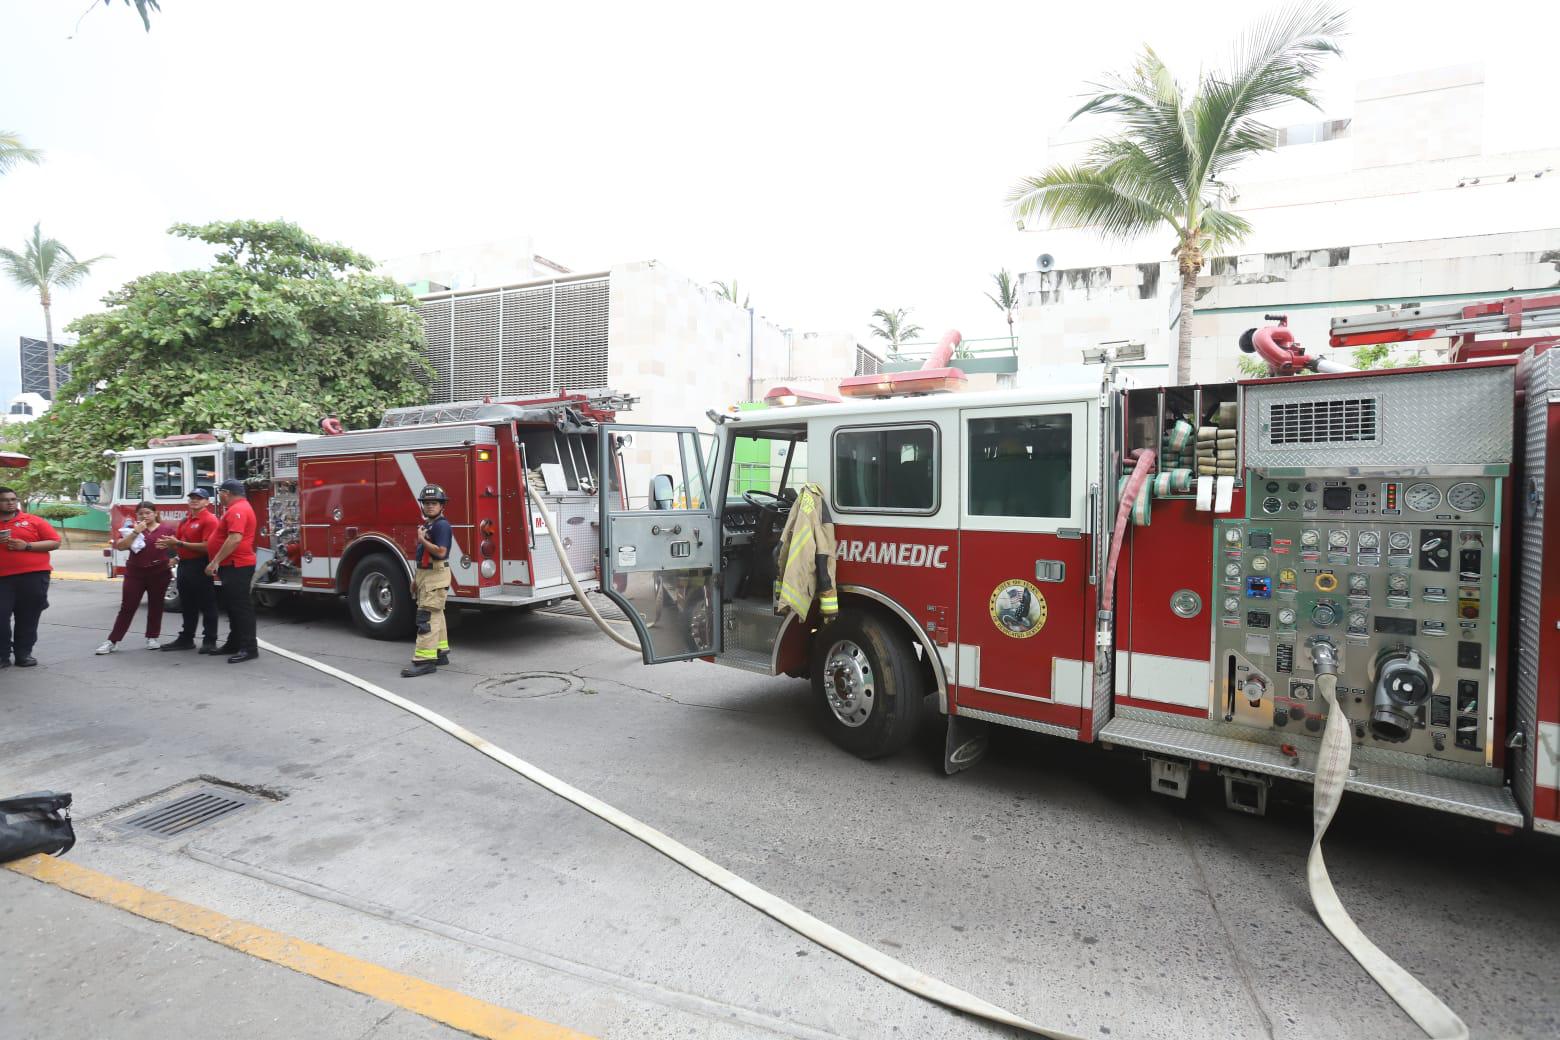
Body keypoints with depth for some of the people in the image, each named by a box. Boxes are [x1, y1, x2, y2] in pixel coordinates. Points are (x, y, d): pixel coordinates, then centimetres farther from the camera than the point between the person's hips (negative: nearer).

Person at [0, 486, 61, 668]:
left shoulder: (34, 521, 6)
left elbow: (54, 543, 3)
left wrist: (26, 546, -12)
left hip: (34, 575, -1)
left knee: (28, 618, 4)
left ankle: (23, 654, 13)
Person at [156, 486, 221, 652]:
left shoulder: (210, 520, -10)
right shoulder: (185, 521, 17)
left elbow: (207, 547, -19)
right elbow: (179, 544, 25)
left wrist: (179, 543, -17)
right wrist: (169, 544, 3)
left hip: (200, 567, -9)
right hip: (184, 565, 9)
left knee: (206, 605, -3)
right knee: (187, 606, 15)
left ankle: (209, 641, 1)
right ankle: (186, 639, 24)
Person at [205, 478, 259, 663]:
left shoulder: (238, 510, -17)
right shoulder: (237, 508, 19)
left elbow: (235, 539, -28)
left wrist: (215, 562, -25)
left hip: (236, 567, -11)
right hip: (232, 566, 11)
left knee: (241, 606, -10)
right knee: (232, 606, 16)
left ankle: (249, 648, -9)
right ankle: (234, 643, 25)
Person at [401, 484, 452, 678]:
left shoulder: (442, 525, -13)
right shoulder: (427, 525, 17)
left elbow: (441, 552, -23)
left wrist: (422, 540, -16)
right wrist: (416, 578, 20)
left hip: (436, 576, -10)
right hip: (425, 575, 10)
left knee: (427, 617, -13)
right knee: (435, 616, 14)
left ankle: (424, 660, -14)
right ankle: (440, 653, 22)